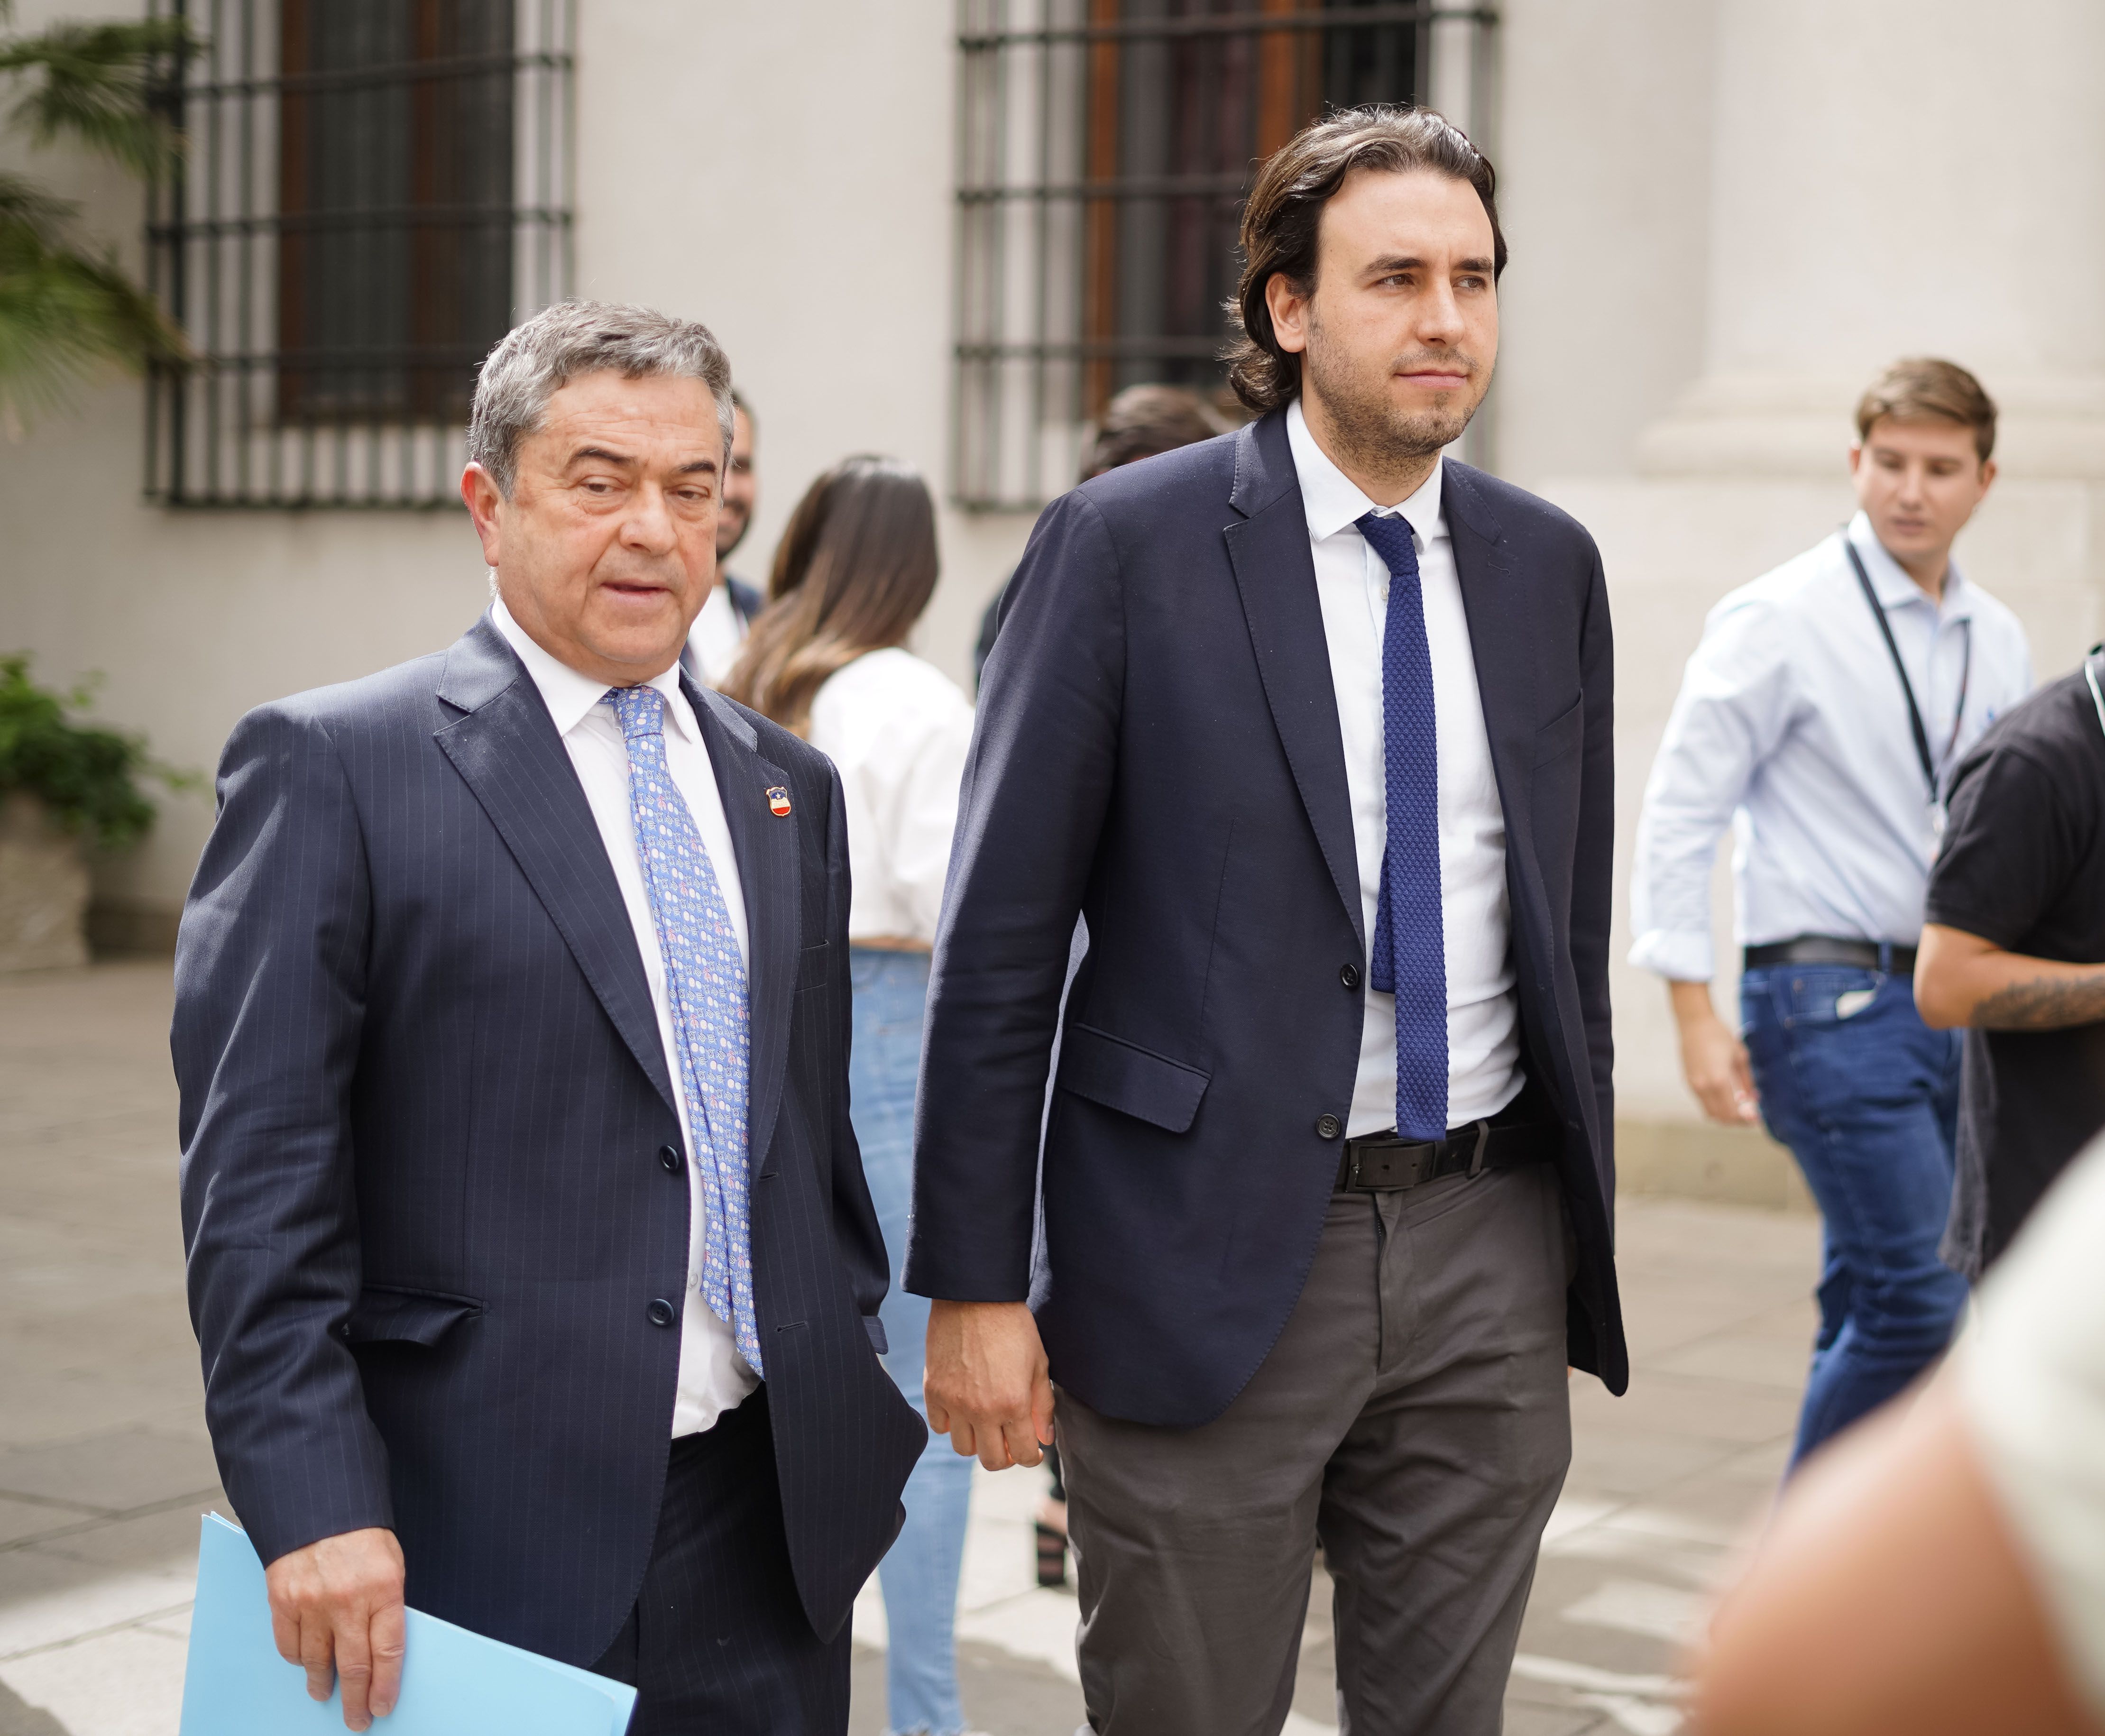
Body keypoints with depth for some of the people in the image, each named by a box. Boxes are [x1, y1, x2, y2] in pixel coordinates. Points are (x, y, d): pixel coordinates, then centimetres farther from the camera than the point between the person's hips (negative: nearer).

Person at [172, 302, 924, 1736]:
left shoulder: (789, 787, 14)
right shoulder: (333, 769, -5)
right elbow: (254, 1184, -10)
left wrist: (856, 1408, 15)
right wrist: (314, 1509, -16)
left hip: (770, 1522, 5)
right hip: (484, 1547, -5)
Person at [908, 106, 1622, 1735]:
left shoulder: (1547, 562, 8)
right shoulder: (1126, 543, -7)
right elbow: (999, 938, -7)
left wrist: (1580, 1218, 14)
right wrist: (975, 1286, -10)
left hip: (1488, 1243, 4)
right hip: (1210, 1254, -4)